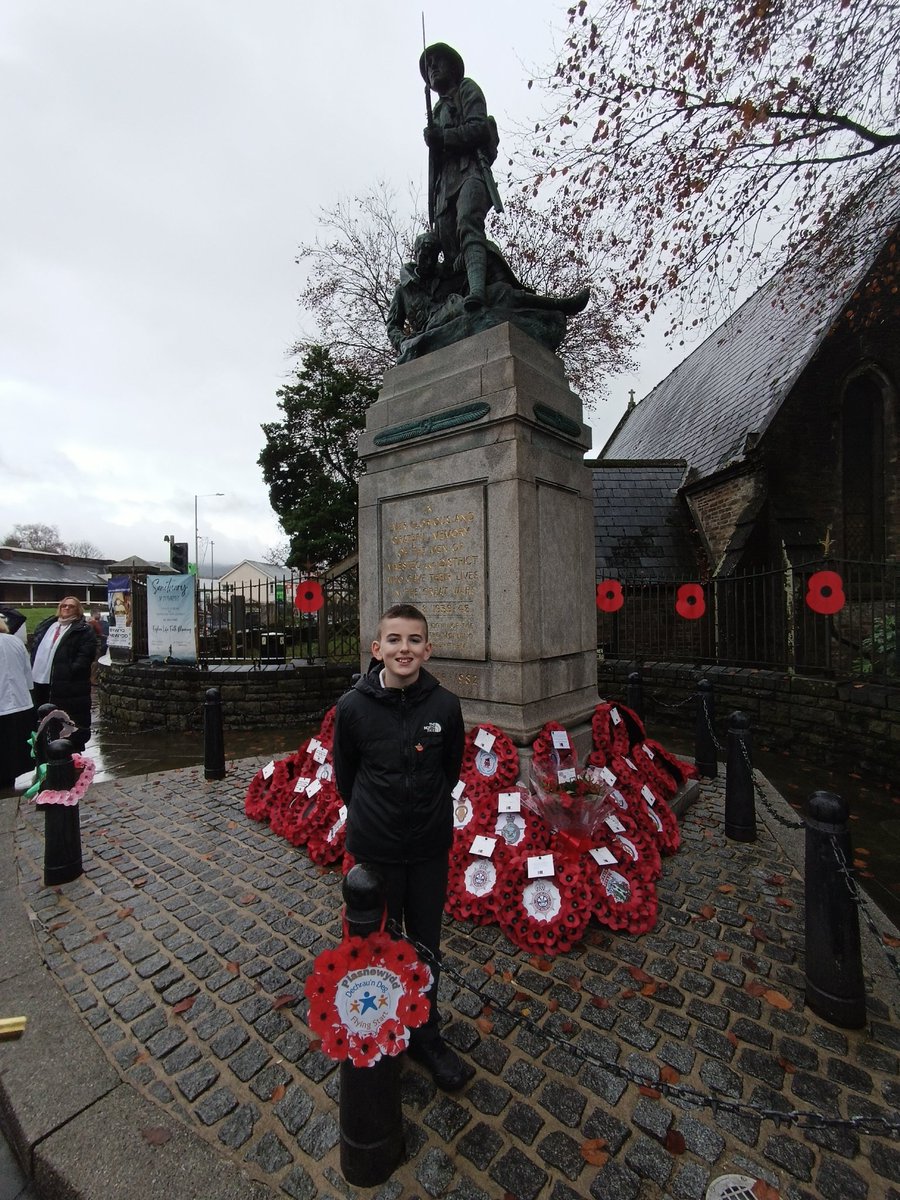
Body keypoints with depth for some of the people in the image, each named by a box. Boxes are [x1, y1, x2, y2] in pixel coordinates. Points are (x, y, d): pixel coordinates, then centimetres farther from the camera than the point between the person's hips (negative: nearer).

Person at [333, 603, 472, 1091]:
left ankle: (425, 1036, 44)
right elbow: (344, 774, -1)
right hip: (374, 847, -1)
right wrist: (369, 816, 7)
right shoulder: (352, 707, -18)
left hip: (430, 847, 1)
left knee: (425, 947, 19)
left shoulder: (444, 706, -15)